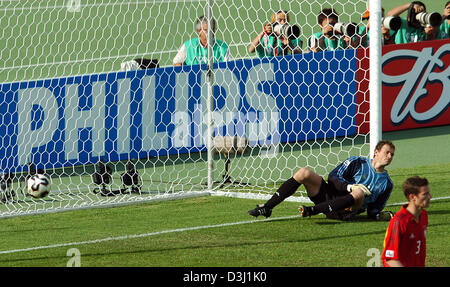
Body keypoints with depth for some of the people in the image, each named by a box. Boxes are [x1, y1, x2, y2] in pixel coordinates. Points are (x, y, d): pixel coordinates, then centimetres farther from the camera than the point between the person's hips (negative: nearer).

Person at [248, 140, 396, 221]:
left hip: (345, 211, -2)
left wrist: (384, 215, -8)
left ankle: (312, 210, -41)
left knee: (359, 194, -36)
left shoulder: (387, 184, 13)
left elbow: (373, 212, 14)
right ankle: (266, 208, -18)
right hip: (329, 196, 2)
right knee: (304, 173, -18)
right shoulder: (358, 162, 9)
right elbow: (333, 177, 1)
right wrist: (349, 187, -15)